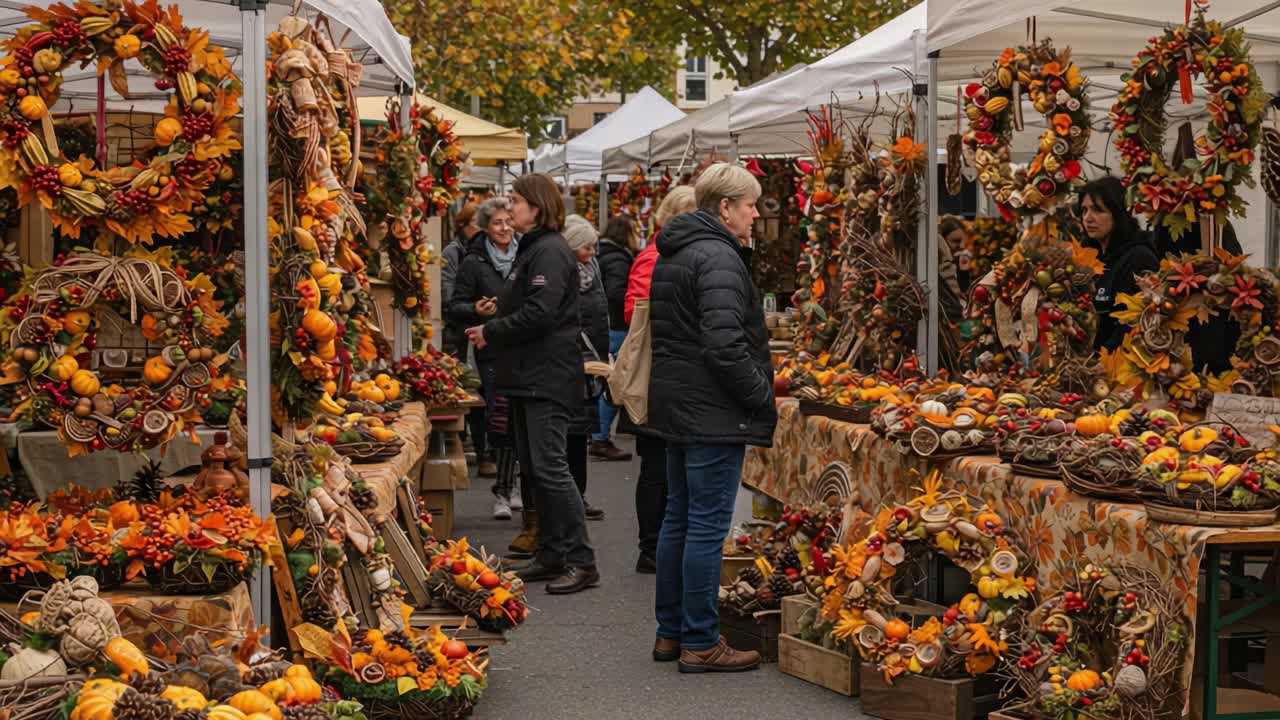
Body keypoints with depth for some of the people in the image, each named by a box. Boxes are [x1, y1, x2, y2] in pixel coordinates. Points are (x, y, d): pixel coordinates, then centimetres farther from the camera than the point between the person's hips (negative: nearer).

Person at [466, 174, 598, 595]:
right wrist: (490, 328, 6)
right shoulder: (531, 249, 18)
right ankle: (551, 556, 18)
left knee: (549, 466, -11)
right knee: (533, 467, 12)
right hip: (529, 376, 11)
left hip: (548, 377, -11)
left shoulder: (550, 252, -14)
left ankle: (581, 561, -7)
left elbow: (539, 314, -23)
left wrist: (490, 332, -13)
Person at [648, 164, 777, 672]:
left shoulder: (671, 254, 15)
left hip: (677, 403, 10)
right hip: (713, 411, -10)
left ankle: (671, 632, 23)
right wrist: (765, 400, -13)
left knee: (679, 517, 15)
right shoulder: (718, 258, -17)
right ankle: (700, 644, 0)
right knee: (708, 525, -5)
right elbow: (725, 346, -25)